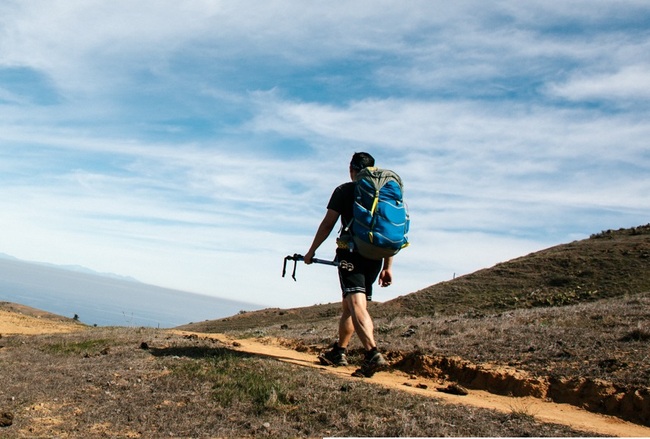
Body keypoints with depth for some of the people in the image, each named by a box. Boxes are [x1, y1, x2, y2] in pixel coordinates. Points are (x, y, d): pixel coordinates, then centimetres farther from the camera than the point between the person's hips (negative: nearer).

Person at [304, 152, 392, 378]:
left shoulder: (344, 190, 1)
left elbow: (327, 224, -3)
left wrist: (311, 250, 8)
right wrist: (387, 267, 16)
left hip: (351, 253, -6)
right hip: (375, 257, 6)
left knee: (356, 305, -14)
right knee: (349, 305, 19)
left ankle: (373, 355, -30)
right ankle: (339, 351, 30)